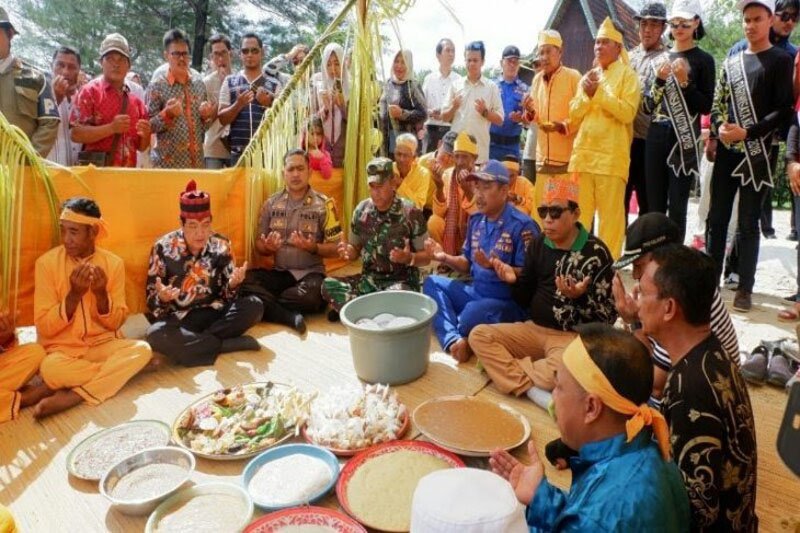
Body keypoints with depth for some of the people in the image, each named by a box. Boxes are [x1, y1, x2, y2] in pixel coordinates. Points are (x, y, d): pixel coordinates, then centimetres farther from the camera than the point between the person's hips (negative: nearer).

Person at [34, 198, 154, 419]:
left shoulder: (113, 263, -3)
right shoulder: (46, 263, -8)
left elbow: (115, 323, -1)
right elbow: (45, 328, -10)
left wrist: (101, 293, -19)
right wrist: (74, 294, -22)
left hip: (102, 344, 2)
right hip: (62, 348, -2)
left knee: (142, 349, -27)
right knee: (51, 369, -36)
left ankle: (72, 396, -26)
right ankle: (124, 368, -14)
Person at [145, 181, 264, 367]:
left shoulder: (221, 245, -3)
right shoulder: (163, 247, -8)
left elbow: (227, 296, 1)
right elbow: (152, 300, -5)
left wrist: (234, 284, -23)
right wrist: (162, 298, -29)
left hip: (214, 312, 2)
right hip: (178, 318, -2)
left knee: (254, 306, -22)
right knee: (156, 334, -34)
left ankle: (189, 344, -22)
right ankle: (230, 343, -25)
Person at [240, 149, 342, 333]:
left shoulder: (324, 204, -1)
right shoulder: (271, 203, 8)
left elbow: (336, 248, 0)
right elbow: (259, 245, 12)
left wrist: (313, 247, -20)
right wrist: (267, 247, -12)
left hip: (310, 273, -2)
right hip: (279, 273, 3)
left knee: (311, 296, -37)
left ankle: (265, 304, -14)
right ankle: (290, 316, -28)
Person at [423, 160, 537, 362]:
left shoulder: (522, 225, -14)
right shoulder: (476, 220, 9)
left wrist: (493, 266, -30)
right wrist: (445, 257, -4)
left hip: (507, 302, -8)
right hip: (475, 293, 8)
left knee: (473, 314, -38)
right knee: (432, 282, -4)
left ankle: (463, 339, -1)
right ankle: (454, 340, -24)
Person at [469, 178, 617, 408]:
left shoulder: (595, 252, -11)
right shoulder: (538, 244, 5)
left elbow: (608, 316, -11)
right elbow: (525, 298, 11)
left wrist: (579, 297, -28)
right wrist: (512, 280, -9)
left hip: (573, 337, -6)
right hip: (534, 329, 6)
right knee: (479, 335, -12)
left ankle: (504, 370, -10)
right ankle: (531, 389, -25)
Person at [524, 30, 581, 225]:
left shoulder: (573, 76, -5)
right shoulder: (537, 79, 12)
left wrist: (563, 126, -24)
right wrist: (530, 112, -3)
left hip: (568, 157, -5)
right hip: (543, 156, 6)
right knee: (540, 207, 8)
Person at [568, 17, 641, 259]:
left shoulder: (627, 74, 3)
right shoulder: (588, 76, 20)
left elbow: (628, 112, -10)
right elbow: (574, 114, 14)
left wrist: (599, 92, -11)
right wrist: (586, 94, -3)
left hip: (611, 155, -5)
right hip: (583, 152, 5)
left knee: (610, 214, -5)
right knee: (580, 212, 6)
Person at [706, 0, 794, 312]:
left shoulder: (781, 61, 3)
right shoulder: (731, 62, 15)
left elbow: (783, 110, -5)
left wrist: (746, 132, -16)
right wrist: (719, 127, -6)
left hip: (757, 154, -4)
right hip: (726, 151, 4)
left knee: (748, 223, -1)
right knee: (717, 218, 5)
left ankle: (745, 288, 6)